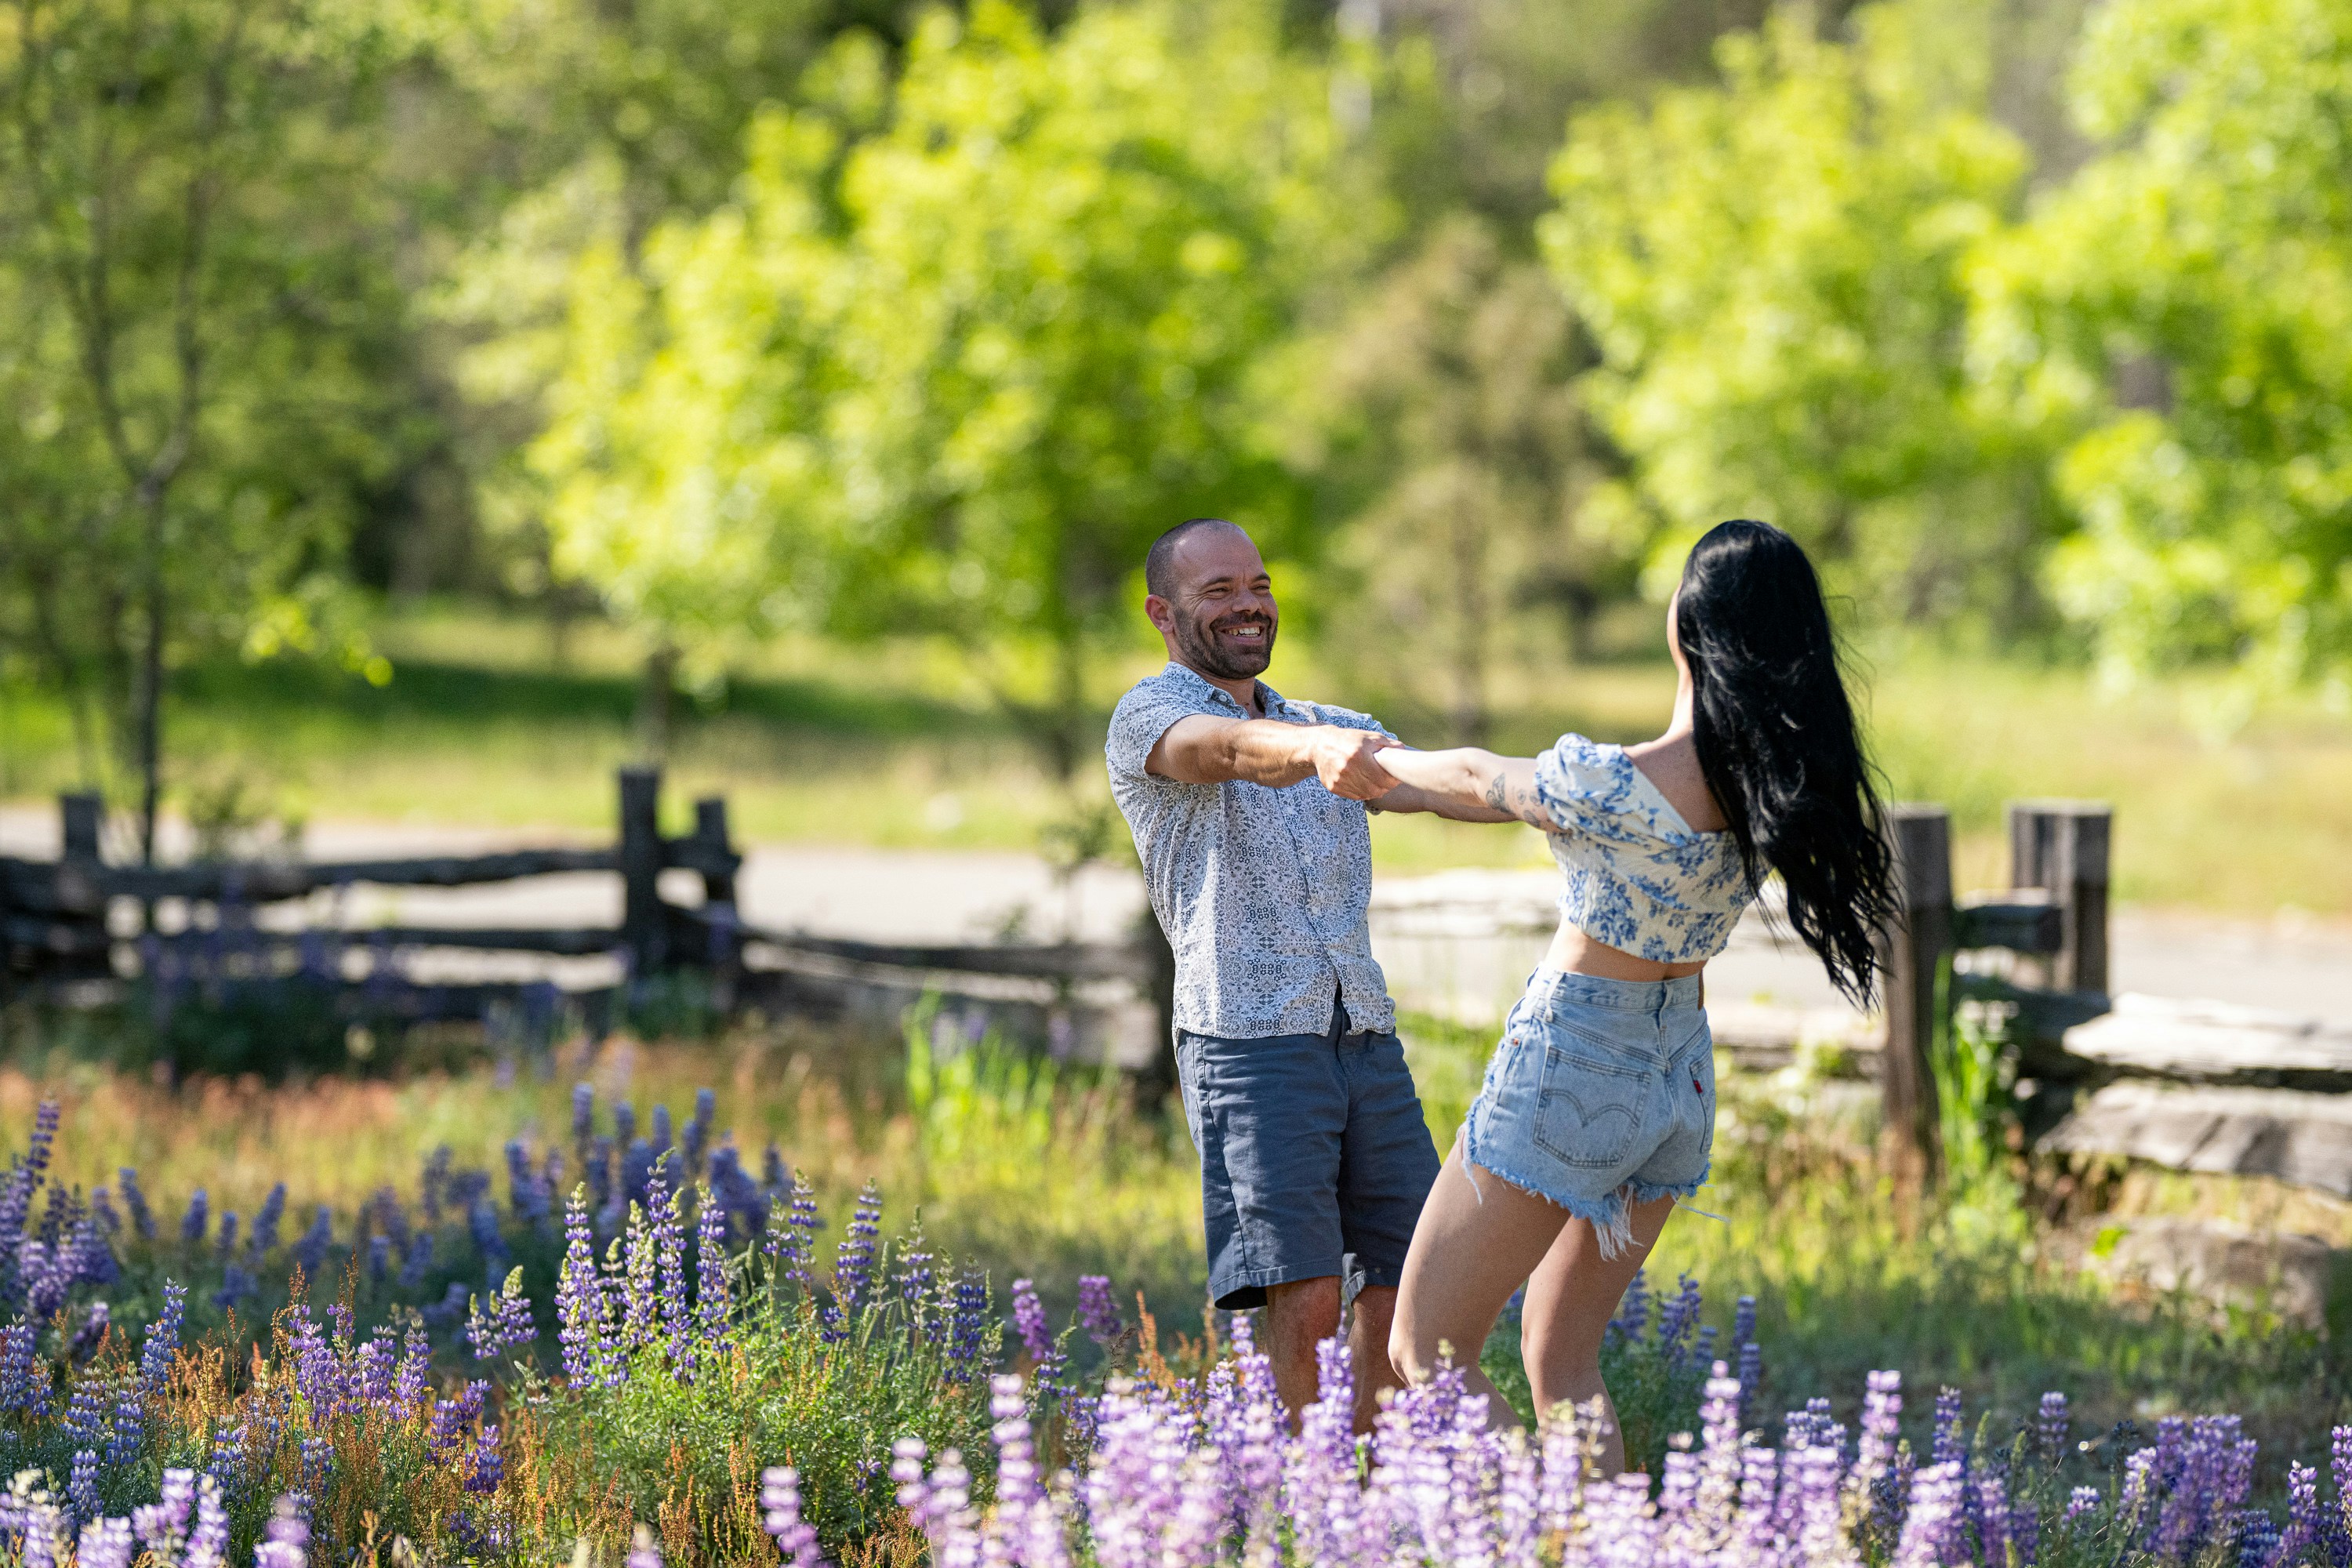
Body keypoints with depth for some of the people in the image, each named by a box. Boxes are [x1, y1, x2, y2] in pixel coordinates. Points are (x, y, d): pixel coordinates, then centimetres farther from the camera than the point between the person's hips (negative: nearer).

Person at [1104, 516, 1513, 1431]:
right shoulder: (1147, 720, 2)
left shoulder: (1333, 729, 22)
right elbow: (1232, 750, -22)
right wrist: (1318, 750, -45)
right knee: (1306, 1299, -14)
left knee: (1409, 1281, 5)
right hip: (1250, 1040, -6)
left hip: (1365, 1037, 6)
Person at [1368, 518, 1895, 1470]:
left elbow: (1478, 780, -5)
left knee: (1426, 1352, 5)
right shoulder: (1787, 782, -5)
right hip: (1681, 1072, 7)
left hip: (1570, 1070, -7)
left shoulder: (1612, 784, -25)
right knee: (1560, 1363, 19)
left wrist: (1372, 760, 16)